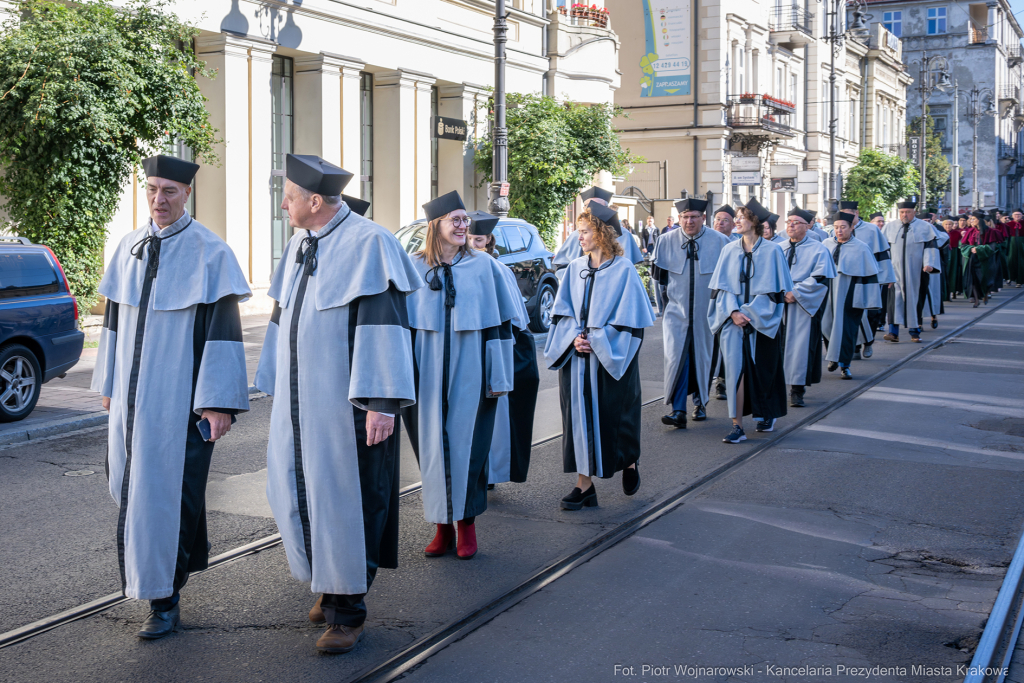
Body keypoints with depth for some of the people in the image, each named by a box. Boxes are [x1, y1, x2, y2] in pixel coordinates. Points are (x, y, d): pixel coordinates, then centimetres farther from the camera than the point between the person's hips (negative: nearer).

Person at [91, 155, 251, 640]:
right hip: (133, 394, 6)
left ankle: (164, 598, 8)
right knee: (133, 484, 12)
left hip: (180, 396, -6)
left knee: (168, 487, -3)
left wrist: (219, 402, -16)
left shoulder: (209, 252, -10)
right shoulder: (129, 248, 8)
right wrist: (108, 383, 16)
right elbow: (115, 318, 16)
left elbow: (223, 329, -13)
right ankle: (188, 554, 34)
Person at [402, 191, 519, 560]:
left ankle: (466, 522, 16)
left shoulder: (484, 267, 1)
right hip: (428, 376, 1)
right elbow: (402, 324, 6)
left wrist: (499, 377, -2)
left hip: (469, 375, -1)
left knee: (467, 445, 3)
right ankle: (443, 525, 16)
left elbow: (499, 322, 2)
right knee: (434, 447, 5)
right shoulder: (413, 268, 3)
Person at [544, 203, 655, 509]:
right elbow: (563, 312, 9)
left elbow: (629, 318, -8)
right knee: (579, 416, 2)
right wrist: (574, 337, -9)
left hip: (610, 359, -4)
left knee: (611, 416, 4)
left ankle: (629, 462, 33)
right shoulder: (575, 268, 6)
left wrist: (597, 341, -13)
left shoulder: (623, 270, -7)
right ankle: (584, 484, 8)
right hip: (576, 357, 4)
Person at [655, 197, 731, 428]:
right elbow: (659, 274, 11)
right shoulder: (667, 241, -2)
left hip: (706, 312, 0)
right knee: (676, 357, -11)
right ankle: (678, 411, -10)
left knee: (702, 358, 11)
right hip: (677, 311, 0)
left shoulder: (720, 241, -5)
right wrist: (668, 294, 9)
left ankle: (700, 402, 31)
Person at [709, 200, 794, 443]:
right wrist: (732, 312, -11)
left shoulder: (771, 251, -3)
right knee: (735, 368, -6)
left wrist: (750, 313, -12)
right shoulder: (730, 250, 6)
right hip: (733, 320, 2)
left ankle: (768, 415, 31)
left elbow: (773, 289, -5)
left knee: (763, 370, 8)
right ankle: (737, 426, -5)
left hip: (761, 321, -2)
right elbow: (722, 286, 5)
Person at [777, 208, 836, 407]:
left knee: (800, 346, -5)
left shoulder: (818, 250, 0)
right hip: (778, 305, 4)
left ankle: (797, 390, -2)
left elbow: (820, 279, -9)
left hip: (803, 306, -4)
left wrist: (795, 293, -16)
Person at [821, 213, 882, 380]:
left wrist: (868, 301, -10)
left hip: (849, 296, -3)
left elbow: (870, 275, -6)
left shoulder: (861, 249, -6)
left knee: (846, 329, 1)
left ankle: (844, 365, 11)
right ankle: (833, 355, 30)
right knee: (827, 325, 4)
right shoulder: (826, 245, 3)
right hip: (828, 294, 3)